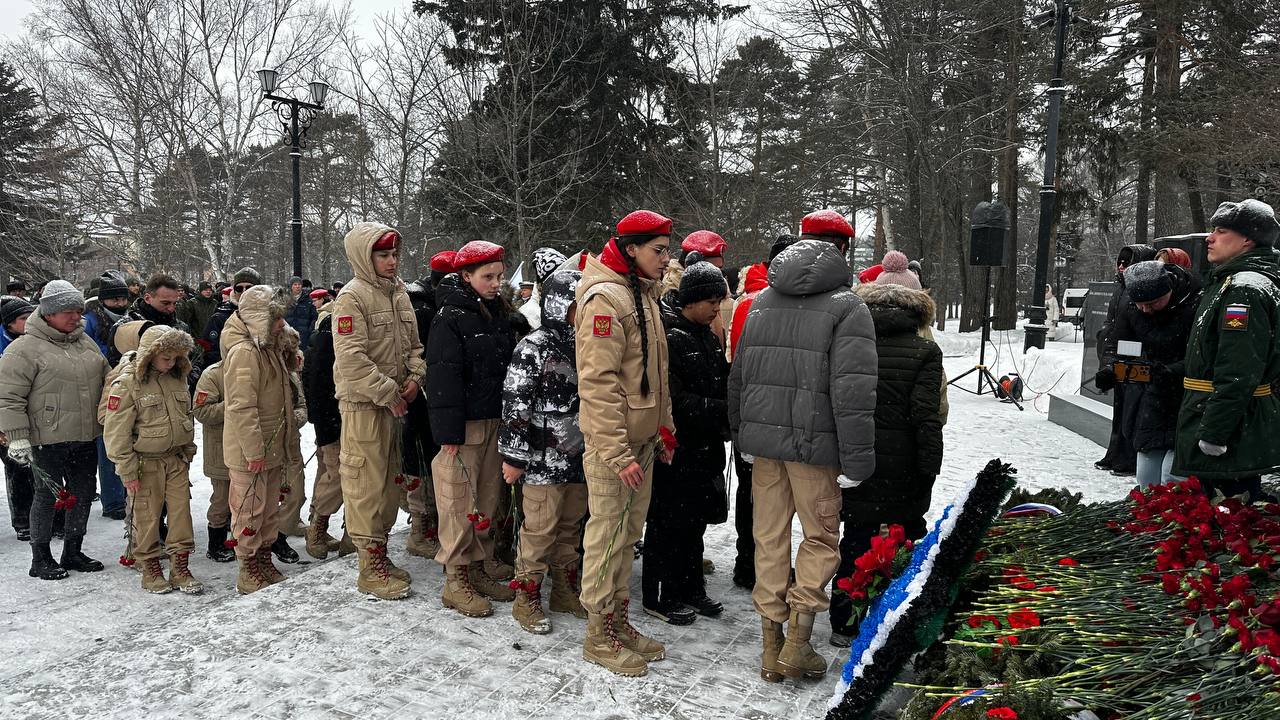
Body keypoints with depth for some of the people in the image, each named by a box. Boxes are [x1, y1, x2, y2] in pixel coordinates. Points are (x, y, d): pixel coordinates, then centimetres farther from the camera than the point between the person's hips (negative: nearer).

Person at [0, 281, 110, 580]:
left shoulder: (86, 343, 11)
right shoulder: (26, 348, -10)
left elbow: (106, 383, 21)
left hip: (85, 438, 7)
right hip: (47, 440, -7)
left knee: (84, 493, 13)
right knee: (48, 495, 3)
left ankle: (72, 552, 28)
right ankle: (40, 559, 18)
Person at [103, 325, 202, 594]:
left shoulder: (178, 381, 8)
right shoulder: (127, 385, -11)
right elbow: (117, 432, -13)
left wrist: (187, 452, 17)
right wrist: (127, 469, -13)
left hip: (176, 461, 5)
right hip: (146, 463, -5)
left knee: (181, 512, 3)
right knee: (147, 516, 4)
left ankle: (180, 568, 12)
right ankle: (151, 570, 17)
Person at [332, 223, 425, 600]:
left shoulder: (398, 293, 12)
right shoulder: (352, 297, -12)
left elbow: (413, 344, 17)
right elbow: (351, 359, -20)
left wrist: (415, 376, -1)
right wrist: (388, 393, -17)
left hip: (394, 403, 8)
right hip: (363, 403, -8)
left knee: (390, 479, 15)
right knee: (367, 483, -3)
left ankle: (380, 553, 28)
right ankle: (371, 566, 5)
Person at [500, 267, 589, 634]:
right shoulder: (535, 347, -11)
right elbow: (515, 404, -13)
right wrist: (514, 455, -13)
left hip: (578, 454, 7)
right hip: (543, 456, -7)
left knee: (571, 524, 15)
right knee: (540, 527, -1)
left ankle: (565, 590, 29)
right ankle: (527, 596, 13)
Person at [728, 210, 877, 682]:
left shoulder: (762, 301, 10)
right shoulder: (847, 307, -9)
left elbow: (738, 375, 13)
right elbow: (853, 391, -15)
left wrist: (742, 434, 21)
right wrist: (856, 461, -10)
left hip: (762, 438, 5)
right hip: (813, 445, -5)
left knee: (769, 538, 12)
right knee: (820, 539, 10)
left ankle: (772, 647, 21)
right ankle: (797, 645, 8)